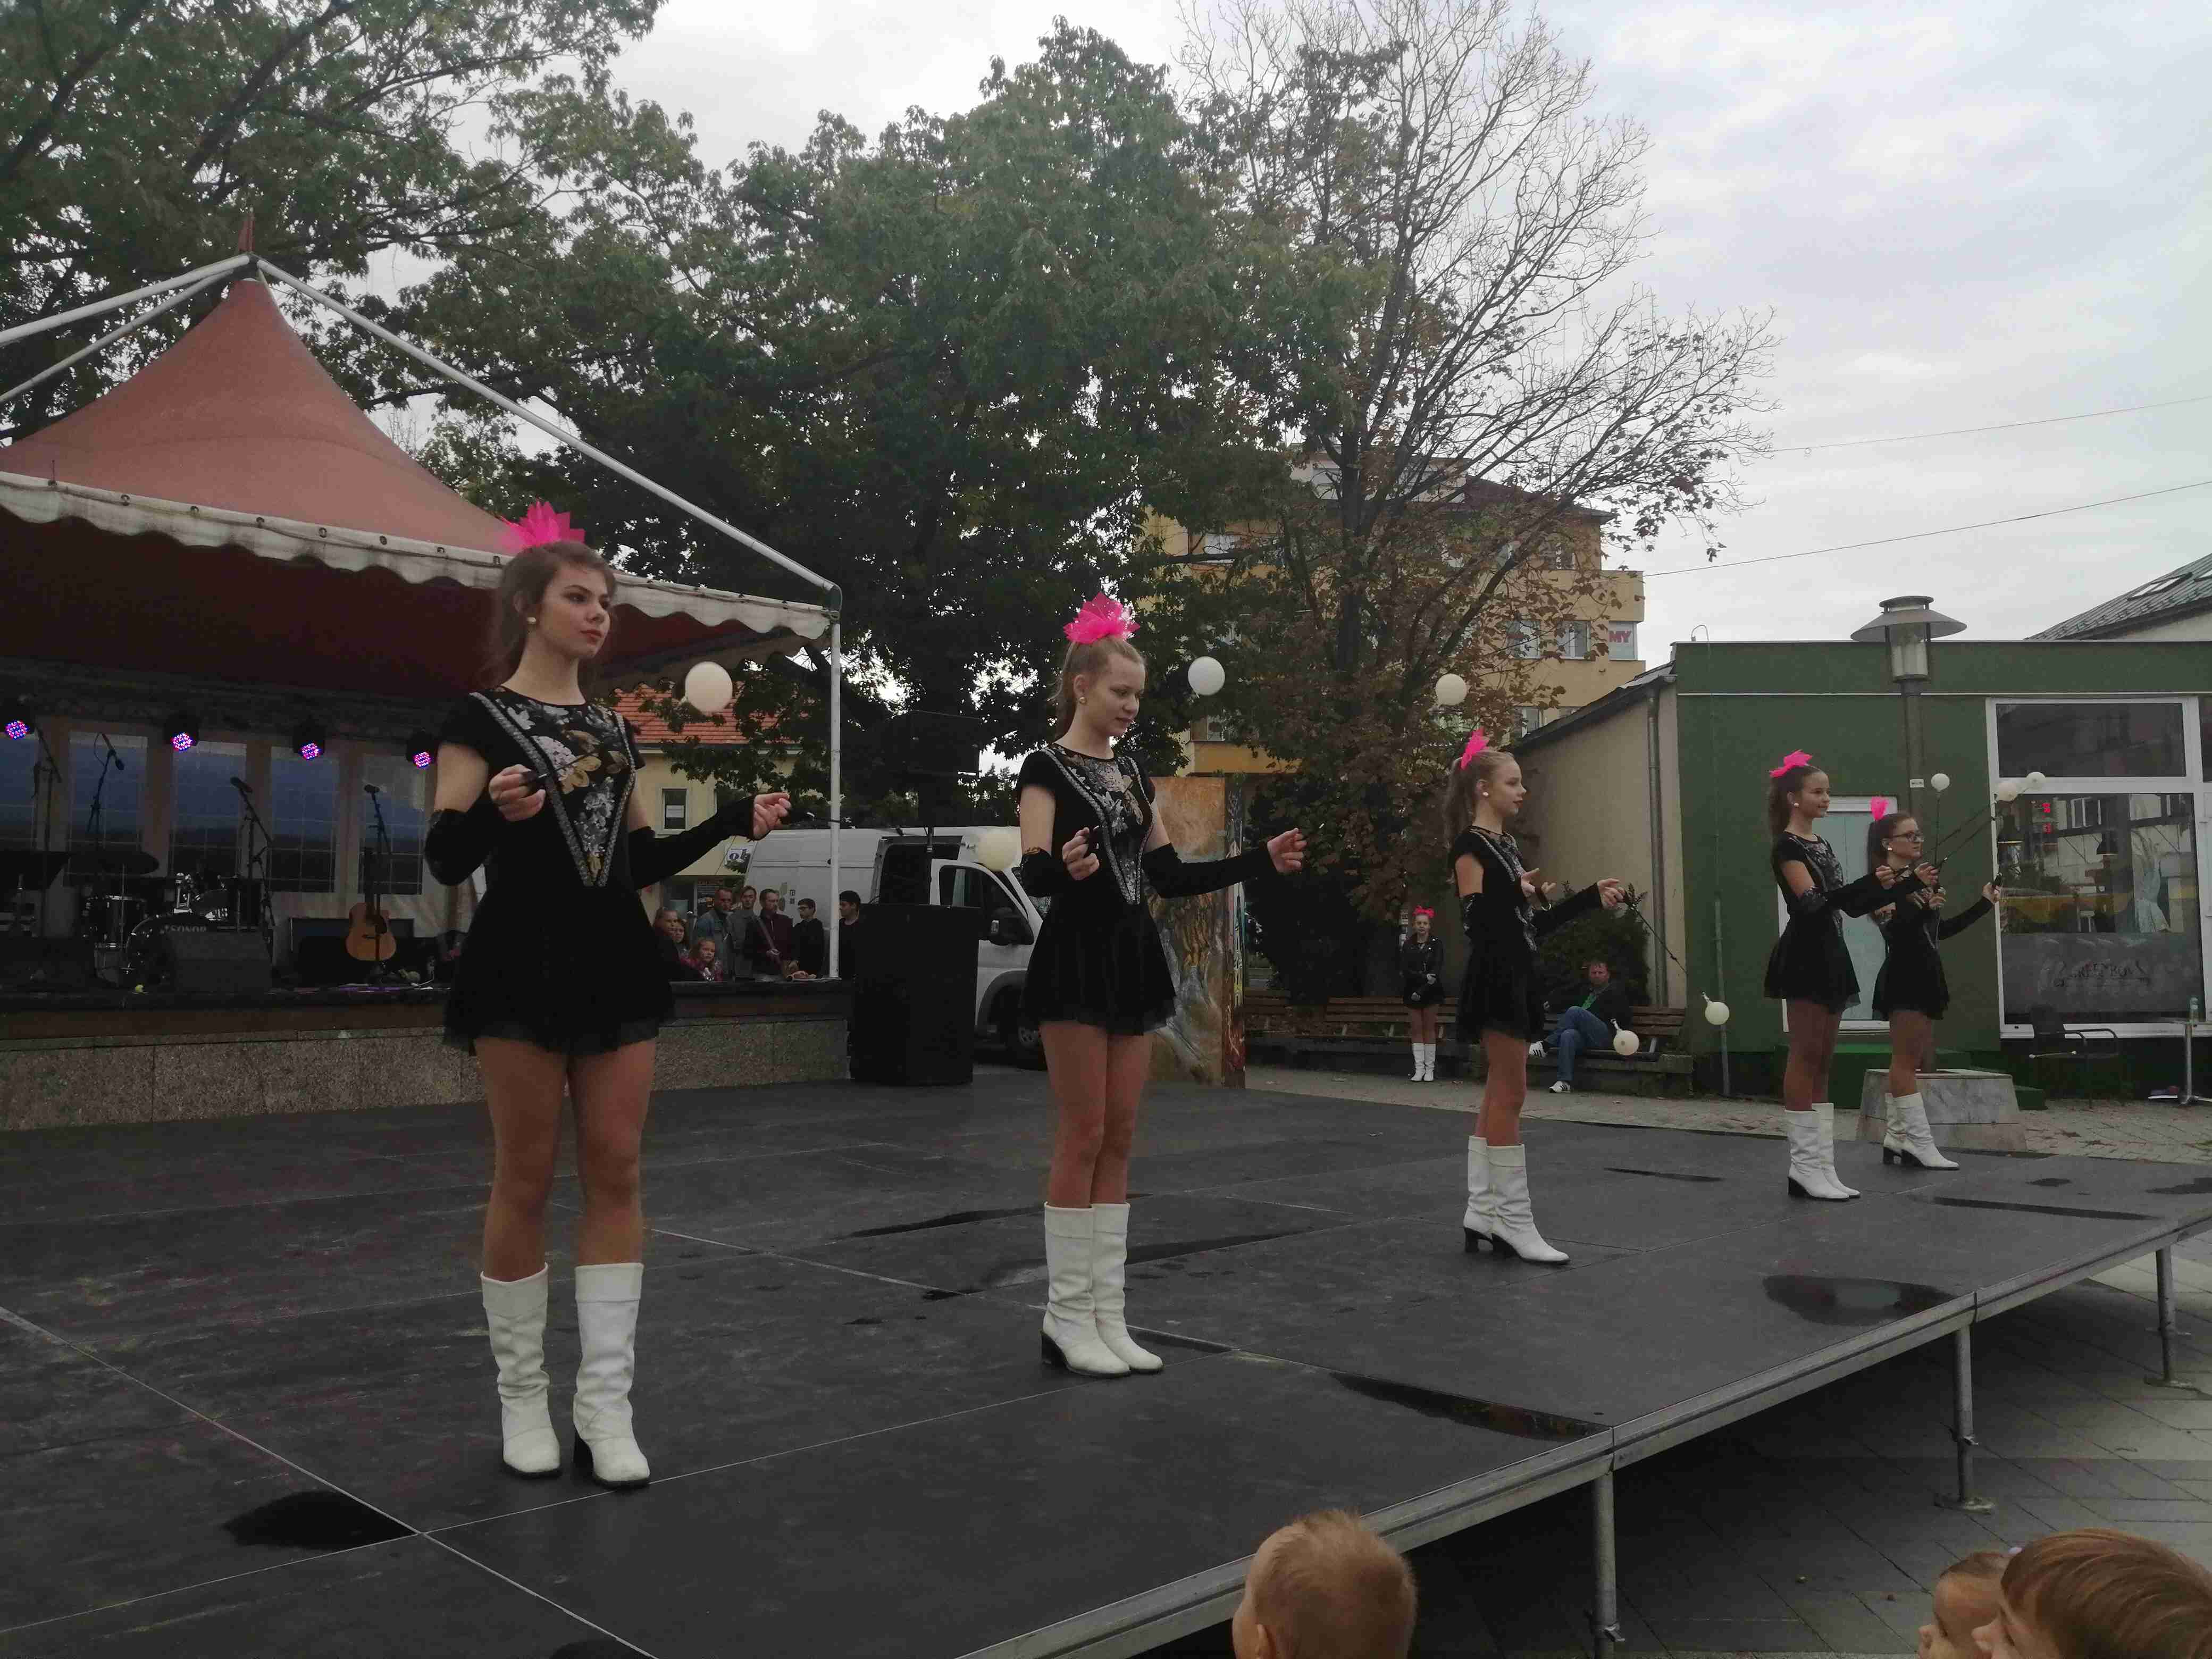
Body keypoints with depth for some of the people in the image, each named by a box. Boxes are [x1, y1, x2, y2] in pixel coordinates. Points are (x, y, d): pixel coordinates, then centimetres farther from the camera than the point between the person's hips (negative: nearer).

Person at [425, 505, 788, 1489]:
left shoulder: (614, 729, 16)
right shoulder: (482, 718, -1)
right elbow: (444, 862, -9)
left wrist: (733, 823, 7)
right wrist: (494, 812, -29)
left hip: (617, 960, 5)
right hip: (524, 961, -5)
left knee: (616, 1173, 2)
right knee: (525, 1178, 0)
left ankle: (606, 1404, 8)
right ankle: (522, 1397, 16)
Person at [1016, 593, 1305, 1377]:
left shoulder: (1130, 773, 15)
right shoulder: (1047, 767, -7)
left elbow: (1170, 876, 15)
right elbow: (1032, 871, -21)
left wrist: (1263, 860, 13)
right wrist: (1066, 868, -43)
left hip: (1133, 959, 7)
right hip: (1076, 958, -7)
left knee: (1118, 1140, 7)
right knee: (1082, 1137, -5)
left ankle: (1107, 1313, 14)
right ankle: (1067, 1317, 6)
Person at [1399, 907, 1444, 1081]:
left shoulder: (1436, 944, -1)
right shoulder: (1408, 945, 5)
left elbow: (1437, 970, -8)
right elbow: (1404, 970, -3)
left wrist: (1421, 990, -16)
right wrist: (1424, 977, -19)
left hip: (1430, 992, -2)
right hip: (1411, 992, 2)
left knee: (1429, 1029, 0)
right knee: (1416, 1029, 1)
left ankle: (1430, 1070, 3)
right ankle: (1419, 1069, 2)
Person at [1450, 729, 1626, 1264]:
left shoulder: (1505, 846, 19)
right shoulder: (1470, 846, -9)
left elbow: (1534, 924, 18)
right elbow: (1474, 917, -19)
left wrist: (1592, 897, 16)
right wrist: (1517, 890, -28)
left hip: (1517, 978, 10)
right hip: (1494, 980, -10)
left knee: (1498, 1098, 9)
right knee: (1509, 1098, -7)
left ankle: (1482, 1216, 13)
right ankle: (1514, 1220, -2)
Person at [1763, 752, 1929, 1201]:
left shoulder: (1821, 845, 18)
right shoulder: (1787, 847, -9)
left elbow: (1849, 905, 17)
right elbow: (1811, 903, -20)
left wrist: (1907, 885, 12)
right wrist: (1870, 882, -26)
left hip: (1831, 955, 9)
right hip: (1804, 957, -9)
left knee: (1822, 1062, 8)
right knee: (1805, 1058, -6)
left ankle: (1821, 1166, 10)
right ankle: (1805, 1167, -3)